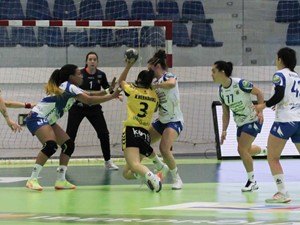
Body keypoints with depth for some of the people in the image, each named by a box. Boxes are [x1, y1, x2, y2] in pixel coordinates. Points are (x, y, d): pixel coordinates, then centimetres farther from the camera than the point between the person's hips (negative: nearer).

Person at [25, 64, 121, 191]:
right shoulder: (68, 87, -15)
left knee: (68, 145, 5)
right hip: (37, 118, -11)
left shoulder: (68, 87, 14)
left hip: (47, 121, 11)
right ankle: (32, 180, -31)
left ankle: (61, 180, 3)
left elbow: (89, 95, 10)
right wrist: (112, 96, -19)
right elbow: (89, 100, -24)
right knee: (51, 145, -30)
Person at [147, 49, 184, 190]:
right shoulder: (156, 81, 11)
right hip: (161, 120, 9)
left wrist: (153, 86, -33)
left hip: (174, 121, -9)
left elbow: (171, 84, -37)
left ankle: (177, 179, -8)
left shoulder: (169, 76, -12)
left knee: (164, 148, -25)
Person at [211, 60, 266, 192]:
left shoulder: (240, 83, -24)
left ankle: (252, 181, 2)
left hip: (253, 120, -7)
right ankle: (263, 150, 51)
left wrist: (260, 111, -23)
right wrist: (224, 130, -1)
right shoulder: (221, 90, -3)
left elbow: (259, 93, -15)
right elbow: (225, 113, 5)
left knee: (242, 149, -13)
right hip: (240, 123, 7)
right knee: (245, 149, 17)